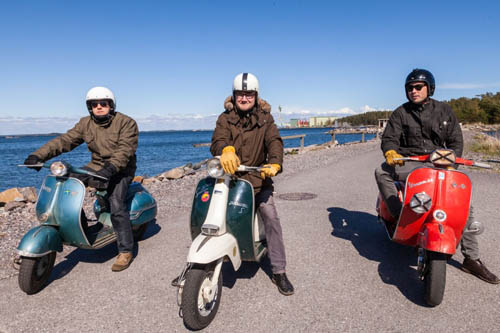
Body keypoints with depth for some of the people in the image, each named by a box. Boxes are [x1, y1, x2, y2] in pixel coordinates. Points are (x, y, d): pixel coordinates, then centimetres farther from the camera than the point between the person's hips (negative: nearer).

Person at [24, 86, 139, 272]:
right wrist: (39, 155, -18)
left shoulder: (126, 123, -11)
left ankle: (125, 251, -14)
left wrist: (110, 168, -40)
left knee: (116, 204, -25)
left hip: (120, 170, -6)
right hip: (97, 168, 6)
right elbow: (65, 140, -4)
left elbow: (126, 149, -23)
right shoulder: (86, 124, 6)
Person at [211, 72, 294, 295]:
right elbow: (218, 139, -14)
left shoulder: (264, 118, 7)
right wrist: (226, 149, -39)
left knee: (271, 217, -13)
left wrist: (275, 163, -31)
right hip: (230, 177, 1)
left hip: (257, 178, 0)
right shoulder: (225, 119, 6)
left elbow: (274, 141, -10)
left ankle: (279, 272, 0)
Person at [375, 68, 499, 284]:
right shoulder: (401, 113, 5)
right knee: (382, 172, -31)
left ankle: (471, 259, 2)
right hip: (409, 163, -1)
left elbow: (456, 140, 7)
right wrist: (390, 152, -26)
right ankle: (399, 215, -20)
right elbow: (389, 138, -3)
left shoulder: (444, 111, 8)